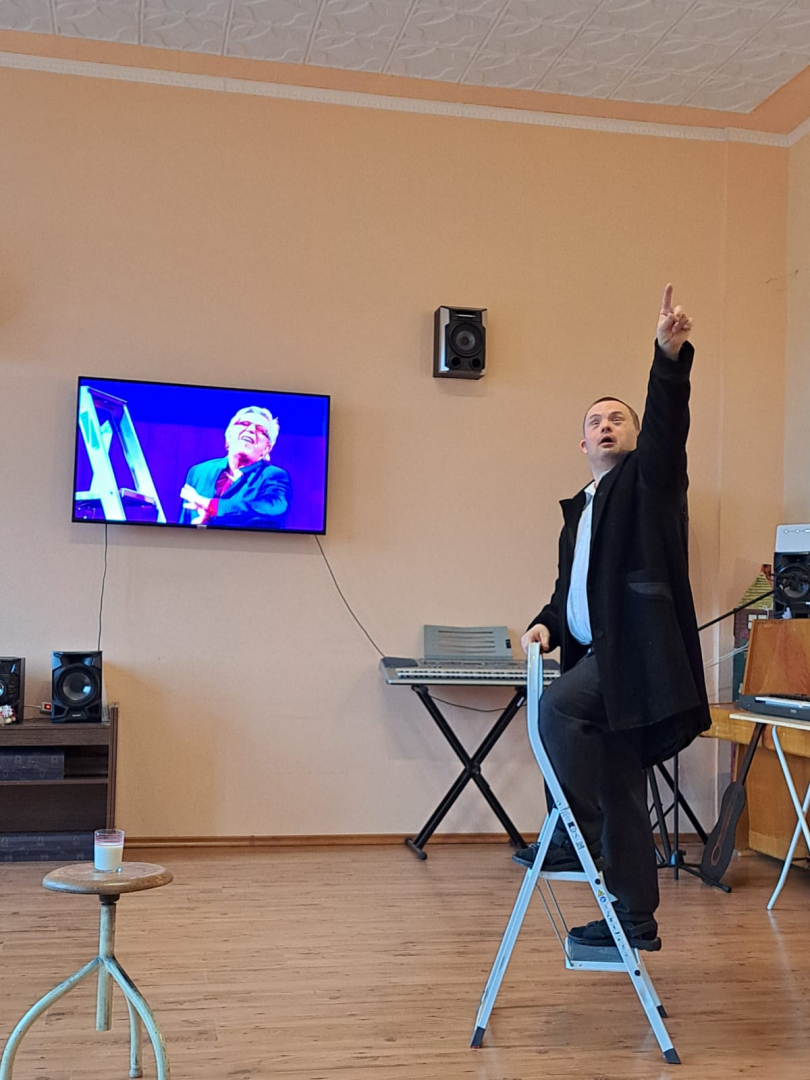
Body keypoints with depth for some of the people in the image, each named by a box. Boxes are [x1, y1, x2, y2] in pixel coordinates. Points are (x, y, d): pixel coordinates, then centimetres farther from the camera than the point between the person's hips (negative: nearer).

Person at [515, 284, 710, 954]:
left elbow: (667, 422, -16)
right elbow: (570, 589, 25)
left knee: (556, 706, -28)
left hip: (638, 651, -8)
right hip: (603, 656, 8)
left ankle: (577, 833, -14)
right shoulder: (580, 511, 24)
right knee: (620, 792, 10)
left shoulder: (649, 477, 4)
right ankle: (636, 920, 18)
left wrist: (671, 356, -34)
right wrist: (549, 624, 3)